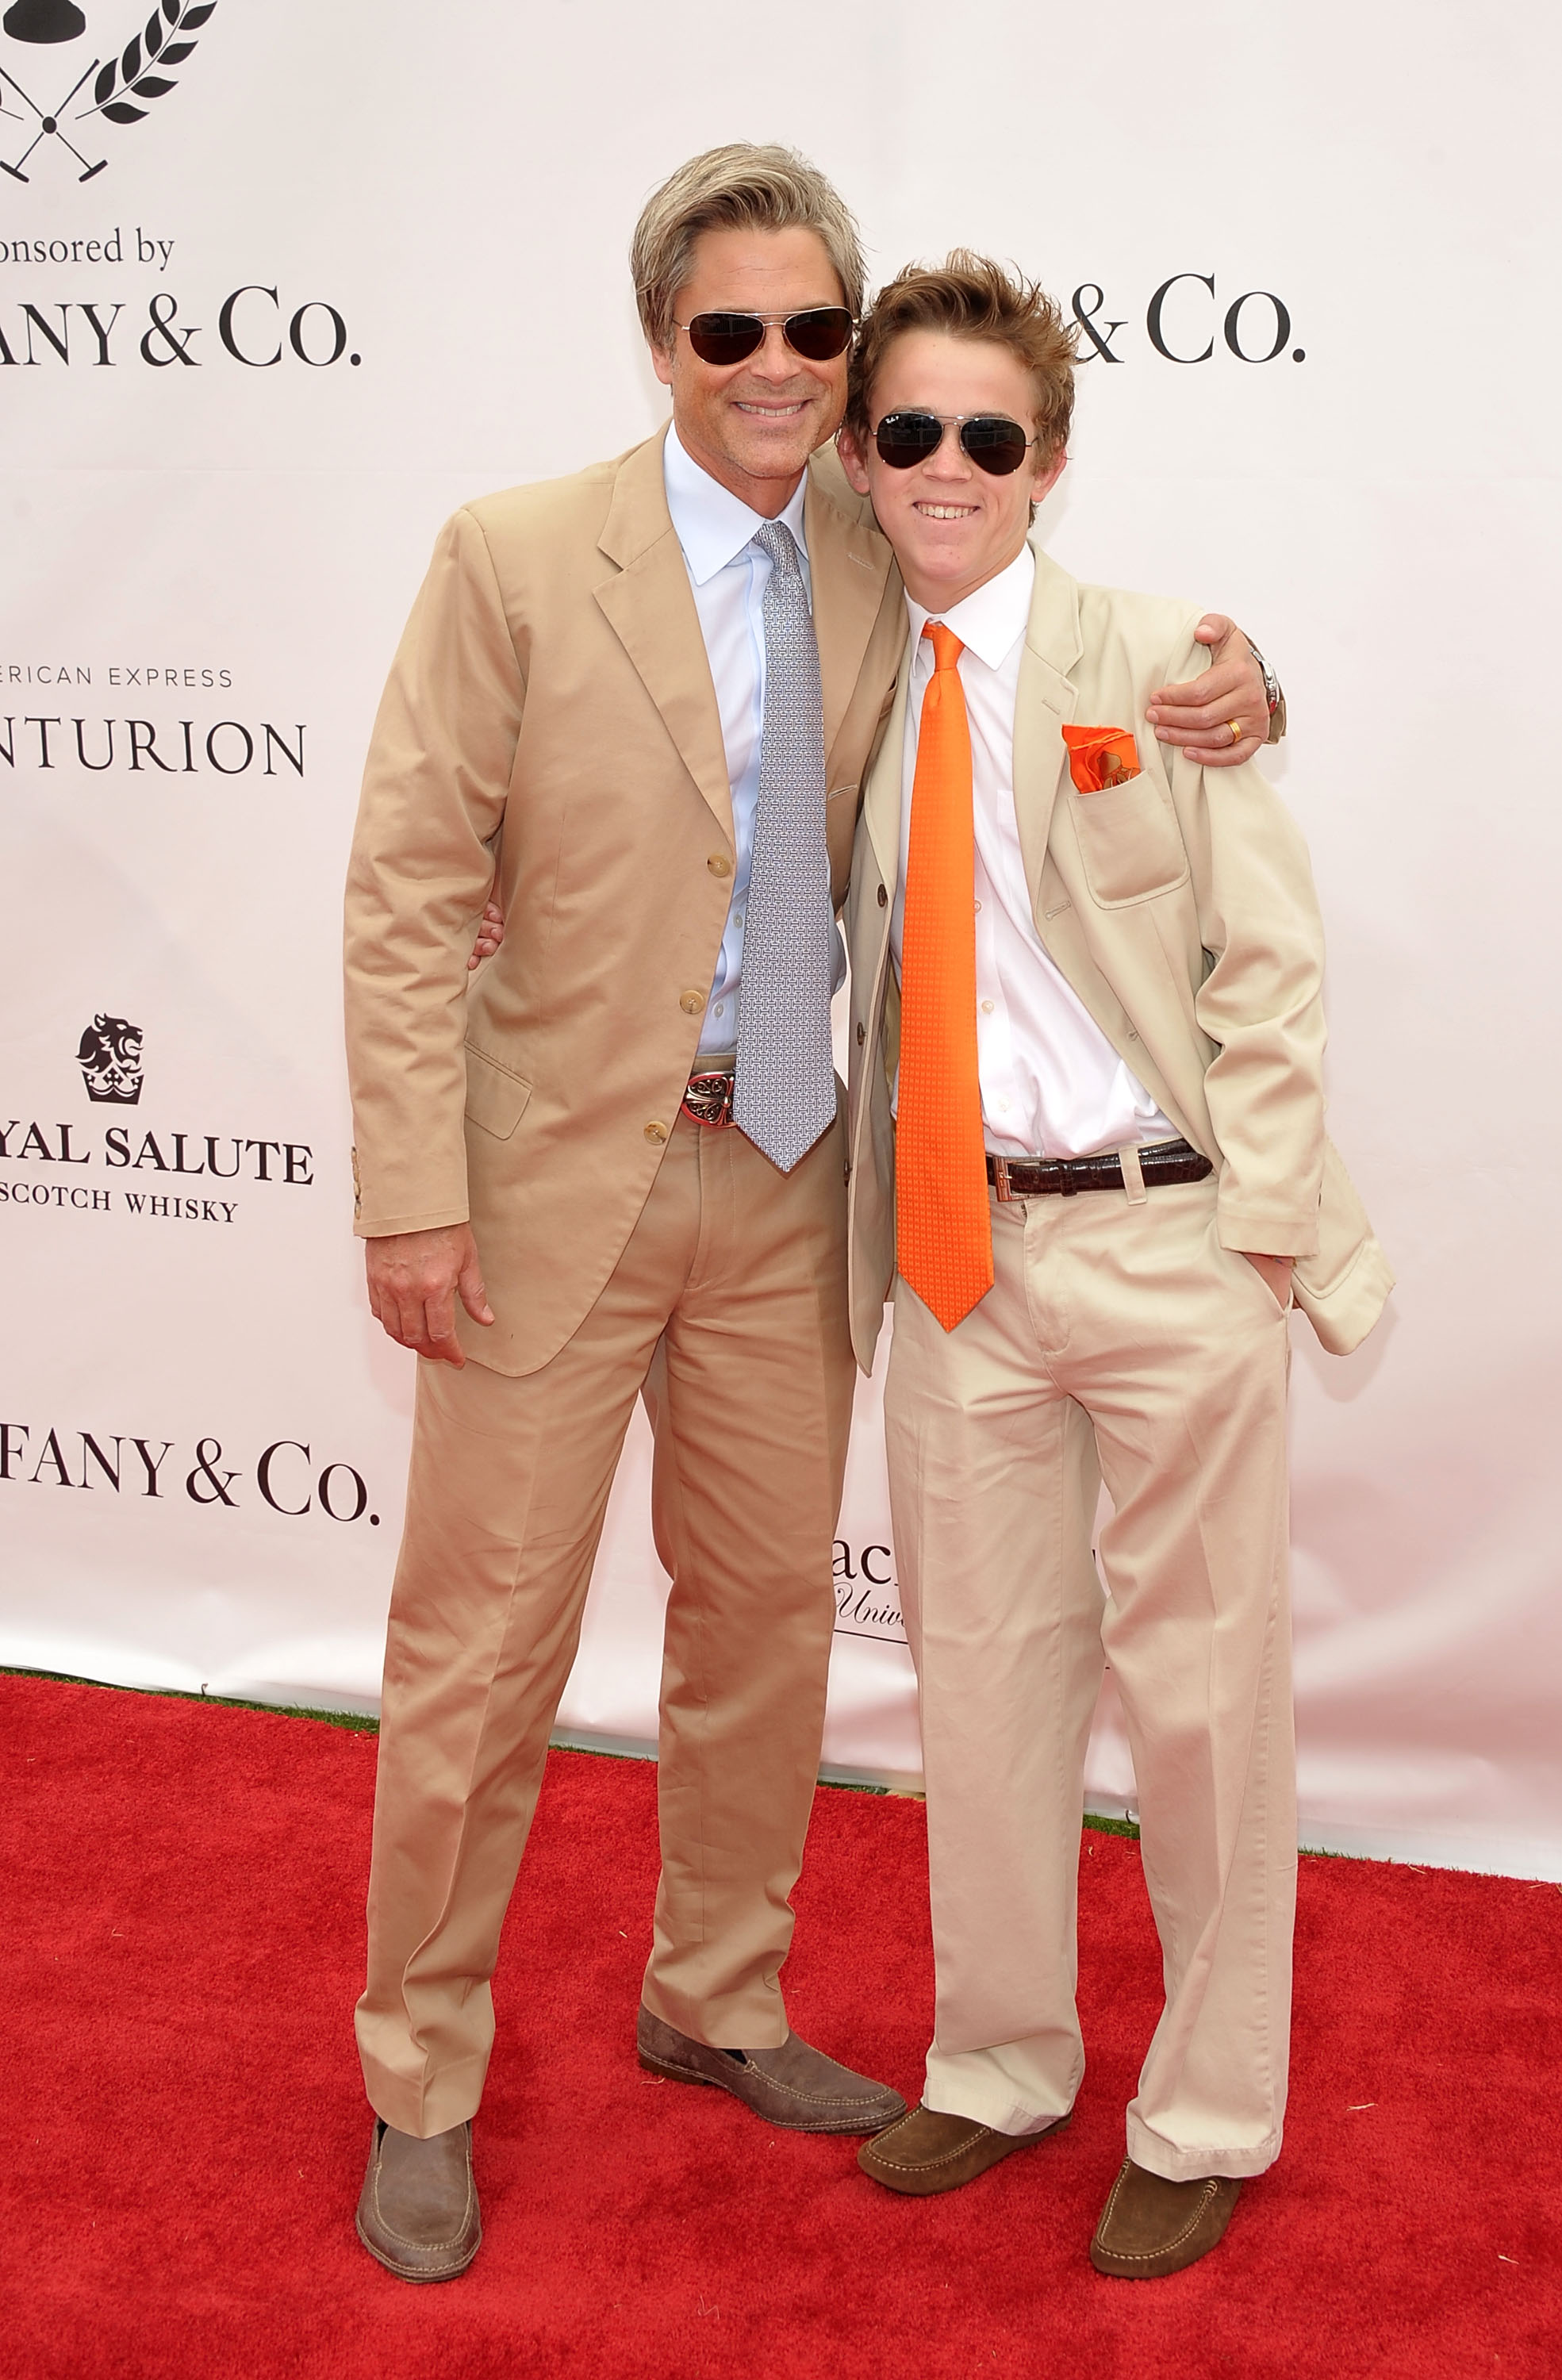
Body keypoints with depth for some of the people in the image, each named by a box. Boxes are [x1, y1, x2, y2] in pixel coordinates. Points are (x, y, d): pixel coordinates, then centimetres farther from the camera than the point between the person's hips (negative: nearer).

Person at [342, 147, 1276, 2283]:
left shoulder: (886, 580, 4)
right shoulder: (518, 559, -8)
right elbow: (409, 895, -9)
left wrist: (1226, 691, -8)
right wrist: (417, 1197, -15)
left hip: (789, 1183, 5)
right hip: (563, 1172, -4)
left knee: (767, 1610, 15)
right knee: (484, 1640, 3)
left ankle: (717, 2005, 37)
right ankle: (421, 2086, 22)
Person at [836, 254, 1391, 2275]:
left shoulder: (1154, 664, -3)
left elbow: (1264, 963, -5)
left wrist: (1255, 1225, -11)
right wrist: (879, 1236, 4)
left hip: (1166, 1239, -3)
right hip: (956, 1253, 4)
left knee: (1199, 1684, 6)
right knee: (984, 1671, 14)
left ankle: (1203, 2120, 24)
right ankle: (1001, 2066, 33)